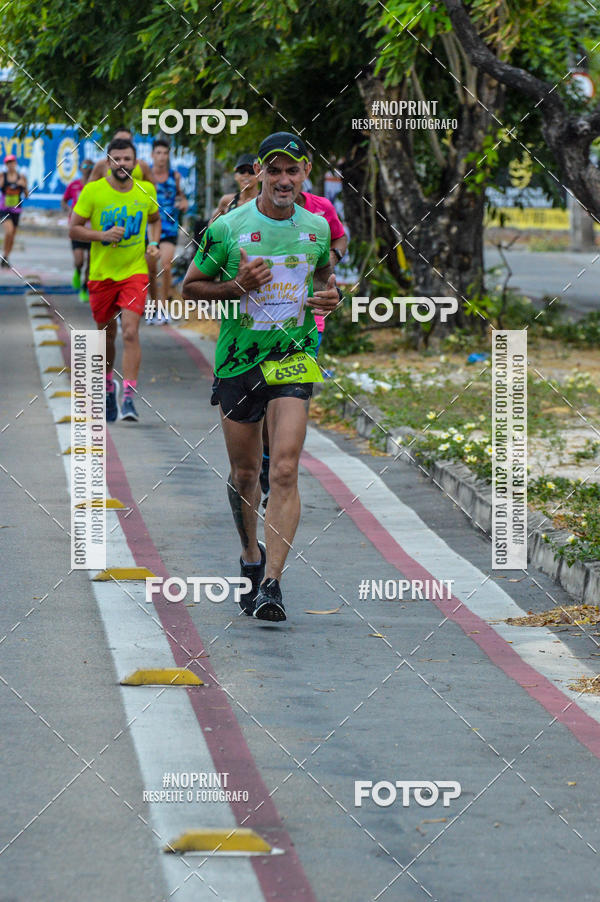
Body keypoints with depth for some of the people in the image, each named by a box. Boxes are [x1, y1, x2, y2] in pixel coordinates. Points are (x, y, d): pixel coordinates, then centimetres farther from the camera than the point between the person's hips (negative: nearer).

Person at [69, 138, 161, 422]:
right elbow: (74, 229, -3)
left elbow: (155, 219, 21)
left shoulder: (146, 191, 1)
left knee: (130, 332, -16)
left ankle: (128, 397, -18)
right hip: (102, 273, 0)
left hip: (135, 271, 0)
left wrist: (153, 243, 3)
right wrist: (102, 235, -19)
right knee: (106, 334, 12)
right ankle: (108, 385, 36)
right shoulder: (92, 191, -6)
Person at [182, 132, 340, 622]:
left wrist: (330, 295, 0)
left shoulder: (317, 227, 3)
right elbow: (190, 287, 2)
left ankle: (271, 583, -16)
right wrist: (236, 287, -16)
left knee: (285, 471, -14)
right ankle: (251, 558, 37)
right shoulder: (227, 228, -6)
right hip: (238, 361, 0)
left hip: (294, 359, 0)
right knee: (245, 472, 11)